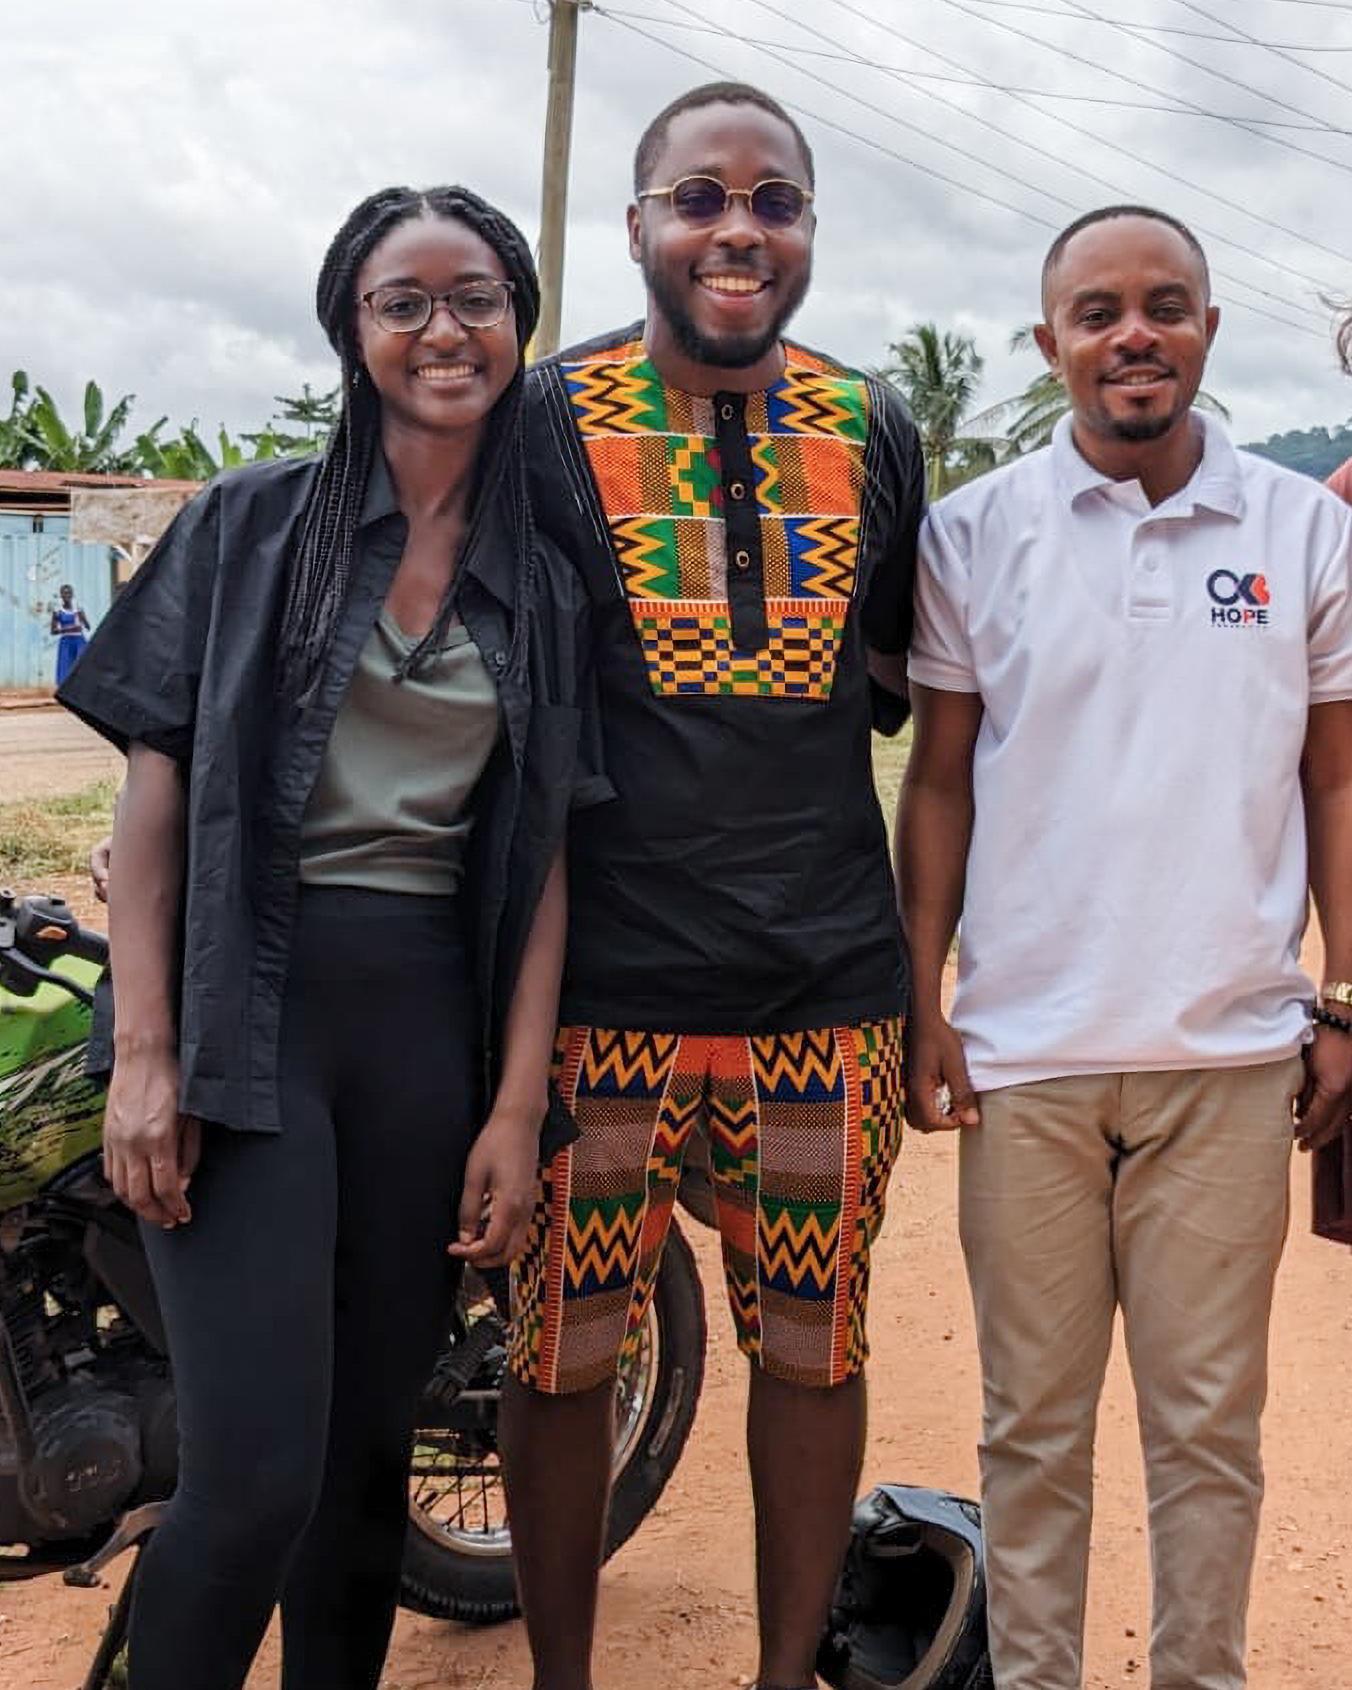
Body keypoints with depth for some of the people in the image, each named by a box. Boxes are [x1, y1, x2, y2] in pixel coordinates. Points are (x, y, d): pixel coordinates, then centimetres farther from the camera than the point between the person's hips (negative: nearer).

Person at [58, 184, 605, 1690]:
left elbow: (541, 857, 8)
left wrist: (519, 1107, 0)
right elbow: (153, 793, -1)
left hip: (436, 1019, 3)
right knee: (257, 1476, -10)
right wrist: (143, 1052, -10)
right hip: (250, 1009, -3)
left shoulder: (546, 586, 11)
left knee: (371, 1446, 10)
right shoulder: (252, 523, 4)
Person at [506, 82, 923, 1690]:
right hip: (602, 980, -2)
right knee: (563, 1354, 5)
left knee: (814, 1351, 9)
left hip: (828, 980, 3)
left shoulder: (872, 429, 10)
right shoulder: (544, 417, 0)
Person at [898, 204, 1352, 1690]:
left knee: (1209, 1422, 8)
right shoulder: (973, 533, 3)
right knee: (1034, 1422, 10)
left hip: (1232, 1059, 0)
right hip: (1025, 1058, 0)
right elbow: (939, 782, 6)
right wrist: (918, 1007, 1)